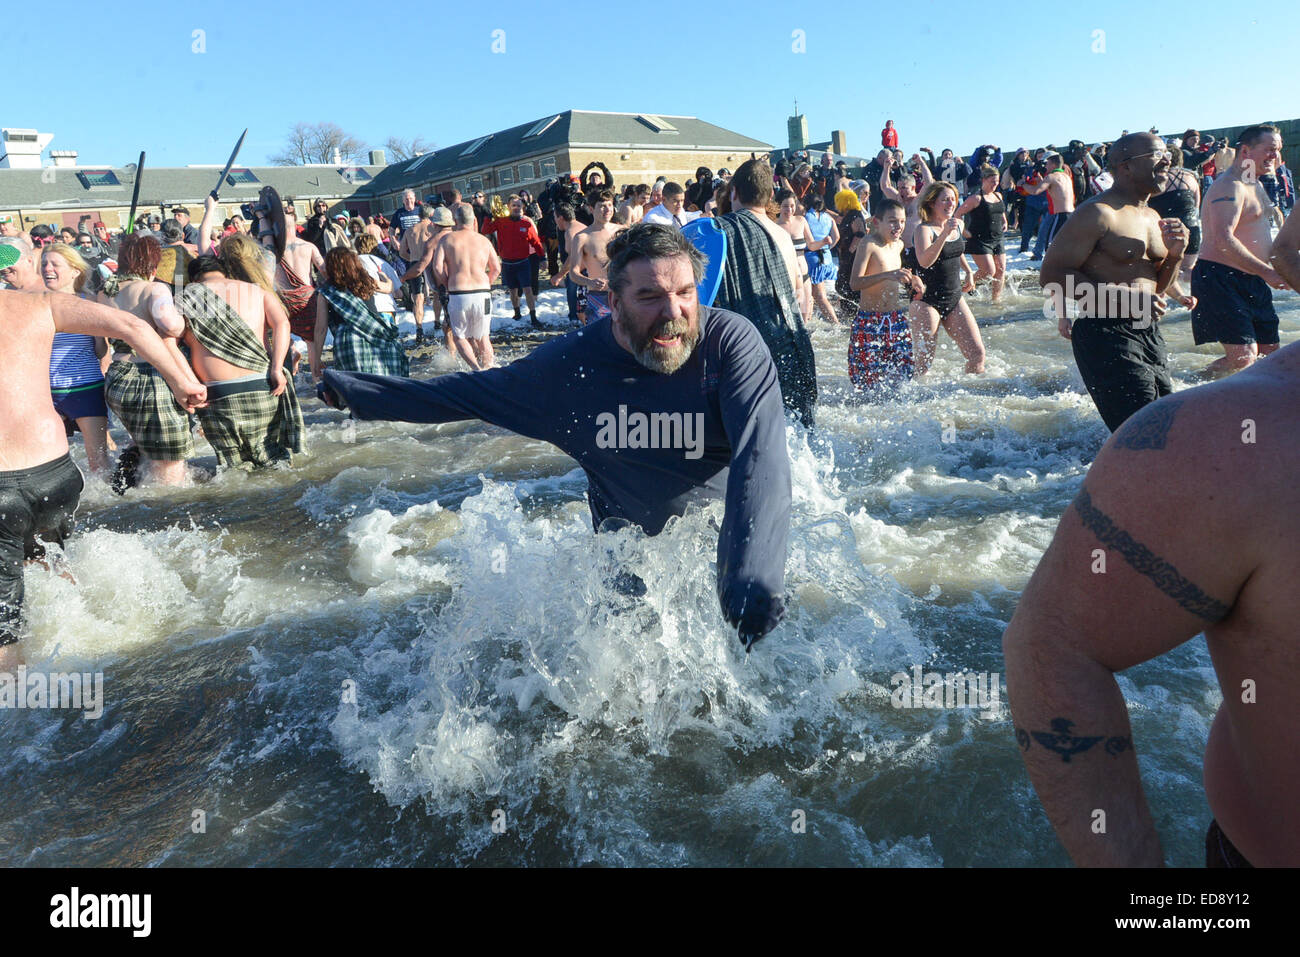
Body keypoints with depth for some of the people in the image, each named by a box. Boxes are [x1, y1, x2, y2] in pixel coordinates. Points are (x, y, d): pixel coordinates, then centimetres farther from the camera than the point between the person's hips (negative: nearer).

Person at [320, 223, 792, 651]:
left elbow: (761, 456, -32)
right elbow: (469, 392, 4)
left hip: (724, 546, -1)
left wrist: (754, 577, -47)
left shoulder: (732, 341, -20)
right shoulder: (570, 363, -11)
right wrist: (354, 390, 9)